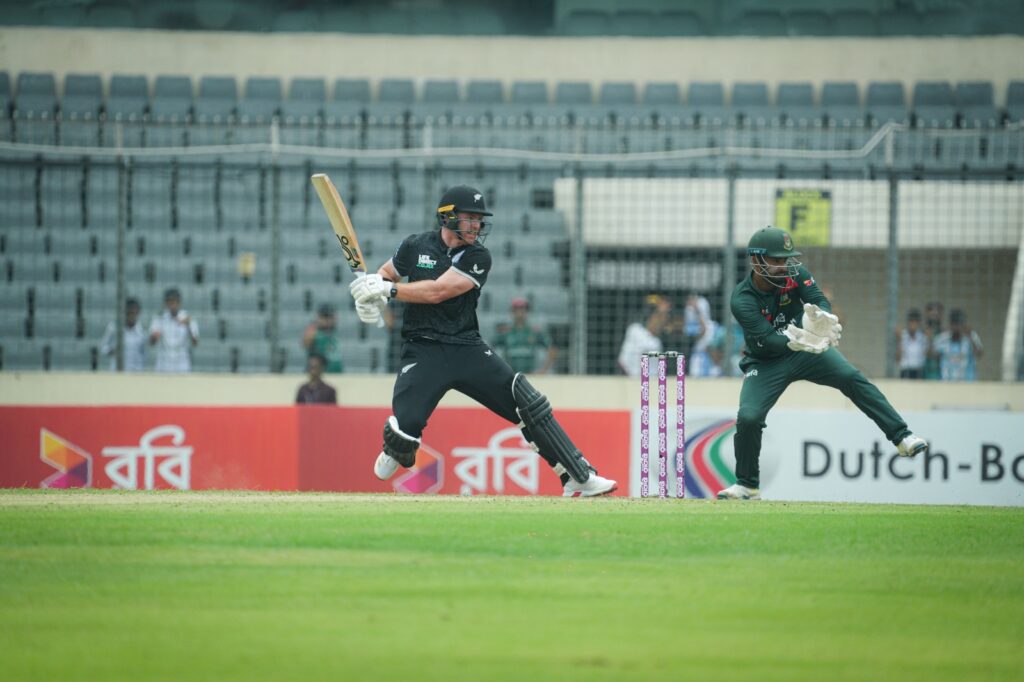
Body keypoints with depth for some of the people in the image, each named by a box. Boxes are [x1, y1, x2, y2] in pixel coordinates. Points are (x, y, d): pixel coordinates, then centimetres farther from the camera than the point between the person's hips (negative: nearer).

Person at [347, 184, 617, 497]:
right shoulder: (416, 246, 3)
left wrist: (388, 290, -17)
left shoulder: (478, 257, -3)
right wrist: (371, 289, -2)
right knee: (404, 428, -20)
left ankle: (580, 477, -3)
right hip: (423, 351, -1)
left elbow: (436, 292, -14)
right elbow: (386, 274, 20)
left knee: (530, 405, -9)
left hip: (468, 349, 1)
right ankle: (393, 456, 18)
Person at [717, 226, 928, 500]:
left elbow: (820, 301, -27)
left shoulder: (795, 274, -14)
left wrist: (824, 319, -51)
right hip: (766, 363, -2)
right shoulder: (742, 300, -25)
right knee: (748, 417, -18)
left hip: (805, 350, 2)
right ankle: (747, 485, 3)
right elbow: (766, 341, -35)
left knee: (853, 379, -19)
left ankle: (902, 438, -19)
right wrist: (795, 342, -55)